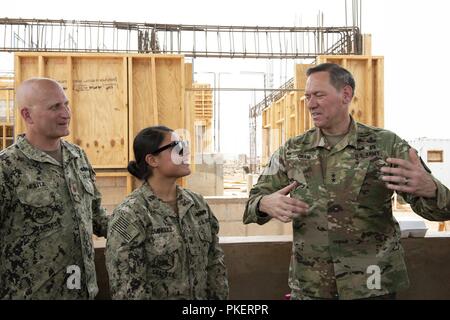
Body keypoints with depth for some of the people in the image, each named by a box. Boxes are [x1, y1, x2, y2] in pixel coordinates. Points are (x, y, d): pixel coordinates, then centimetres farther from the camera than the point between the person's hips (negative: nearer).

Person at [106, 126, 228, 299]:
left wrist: (219, 296, 1)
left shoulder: (197, 203, -2)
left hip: (203, 295, 6)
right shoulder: (130, 215, -20)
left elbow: (214, 262, 3)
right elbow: (128, 288, -20)